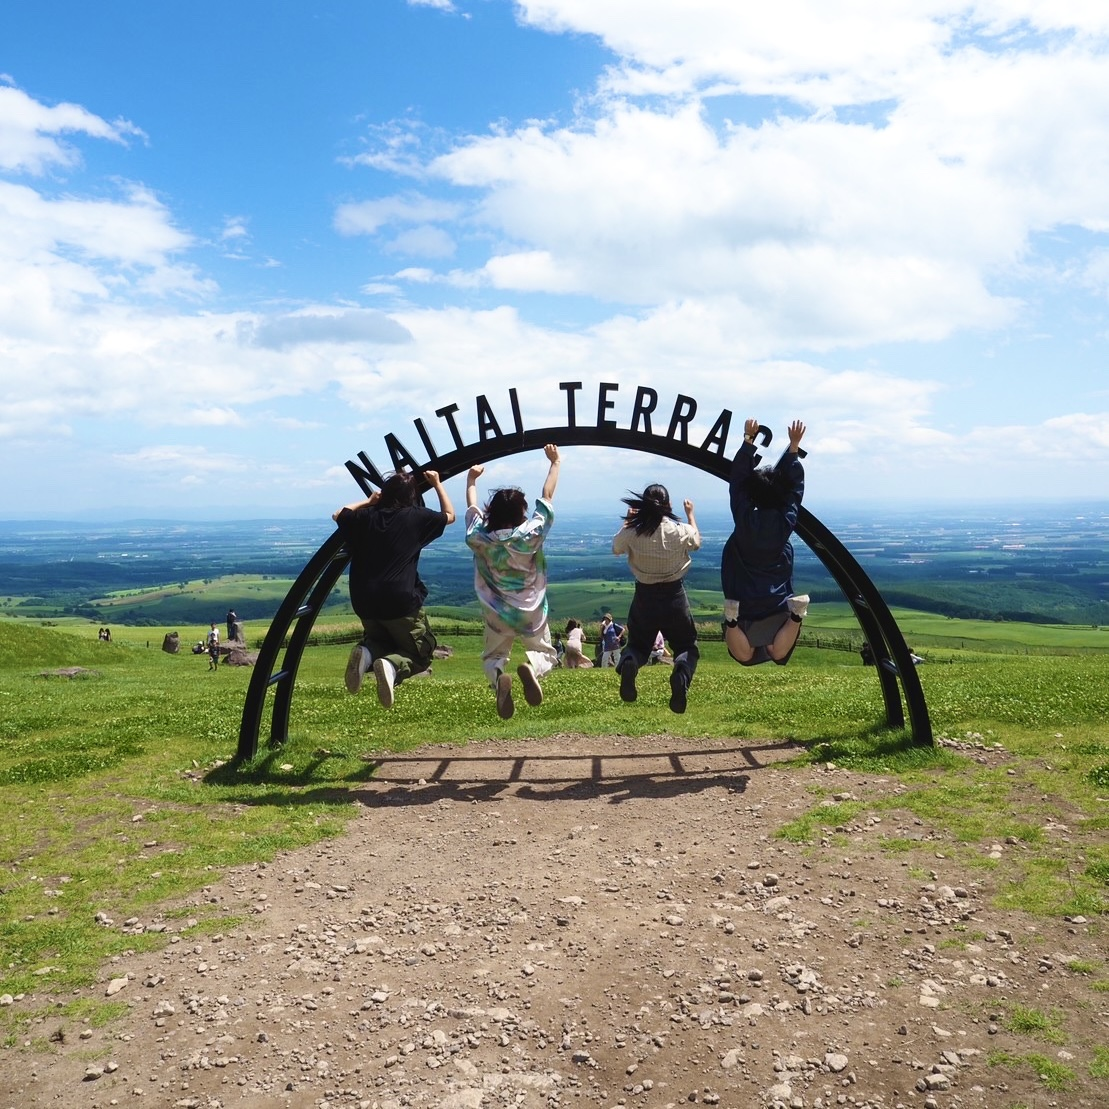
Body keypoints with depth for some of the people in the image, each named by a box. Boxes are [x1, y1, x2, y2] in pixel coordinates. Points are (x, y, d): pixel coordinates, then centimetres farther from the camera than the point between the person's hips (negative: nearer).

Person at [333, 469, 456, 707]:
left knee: (379, 639, 32)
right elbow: (450, 515, 16)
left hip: (364, 602, 4)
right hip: (401, 603, -4)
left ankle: (367, 653, -6)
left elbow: (338, 515, 27)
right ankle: (392, 665, -21)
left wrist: (368, 501, 29)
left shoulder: (367, 516, 6)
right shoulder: (416, 517, -2)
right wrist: (437, 484, 23)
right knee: (421, 653, 14)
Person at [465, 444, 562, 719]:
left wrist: (471, 479, 26)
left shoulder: (480, 539, -11)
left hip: (496, 615, 1)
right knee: (546, 653, 19)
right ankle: (531, 666, -21)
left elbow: (472, 508, 9)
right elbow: (547, 497, -4)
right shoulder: (531, 535, -15)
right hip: (532, 614, -1)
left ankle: (499, 678, -19)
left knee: (492, 657, 20)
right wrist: (555, 463, 9)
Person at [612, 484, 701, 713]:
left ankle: (628, 663, -18)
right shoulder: (680, 531, -12)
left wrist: (628, 519, 21)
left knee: (638, 644, 22)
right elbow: (696, 541, 13)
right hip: (674, 595, -1)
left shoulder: (632, 532, -13)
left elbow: (616, 548, 11)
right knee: (687, 646, 17)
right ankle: (682, 672, -21)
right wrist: (690, 514, 29)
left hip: (644, 596, 1)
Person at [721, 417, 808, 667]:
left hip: (743, 601, -1)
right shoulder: (786, 520, -13)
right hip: (777, 601, 1)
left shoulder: (743, 516, -17)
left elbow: (737, 478, -8)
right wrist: (794, 445, 1)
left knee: (744, 656, 5)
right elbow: (796, 483, -1)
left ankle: (732, 619, -25)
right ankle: (796, 615, -20)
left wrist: (748, 440, -5)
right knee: (777, 654, 8)